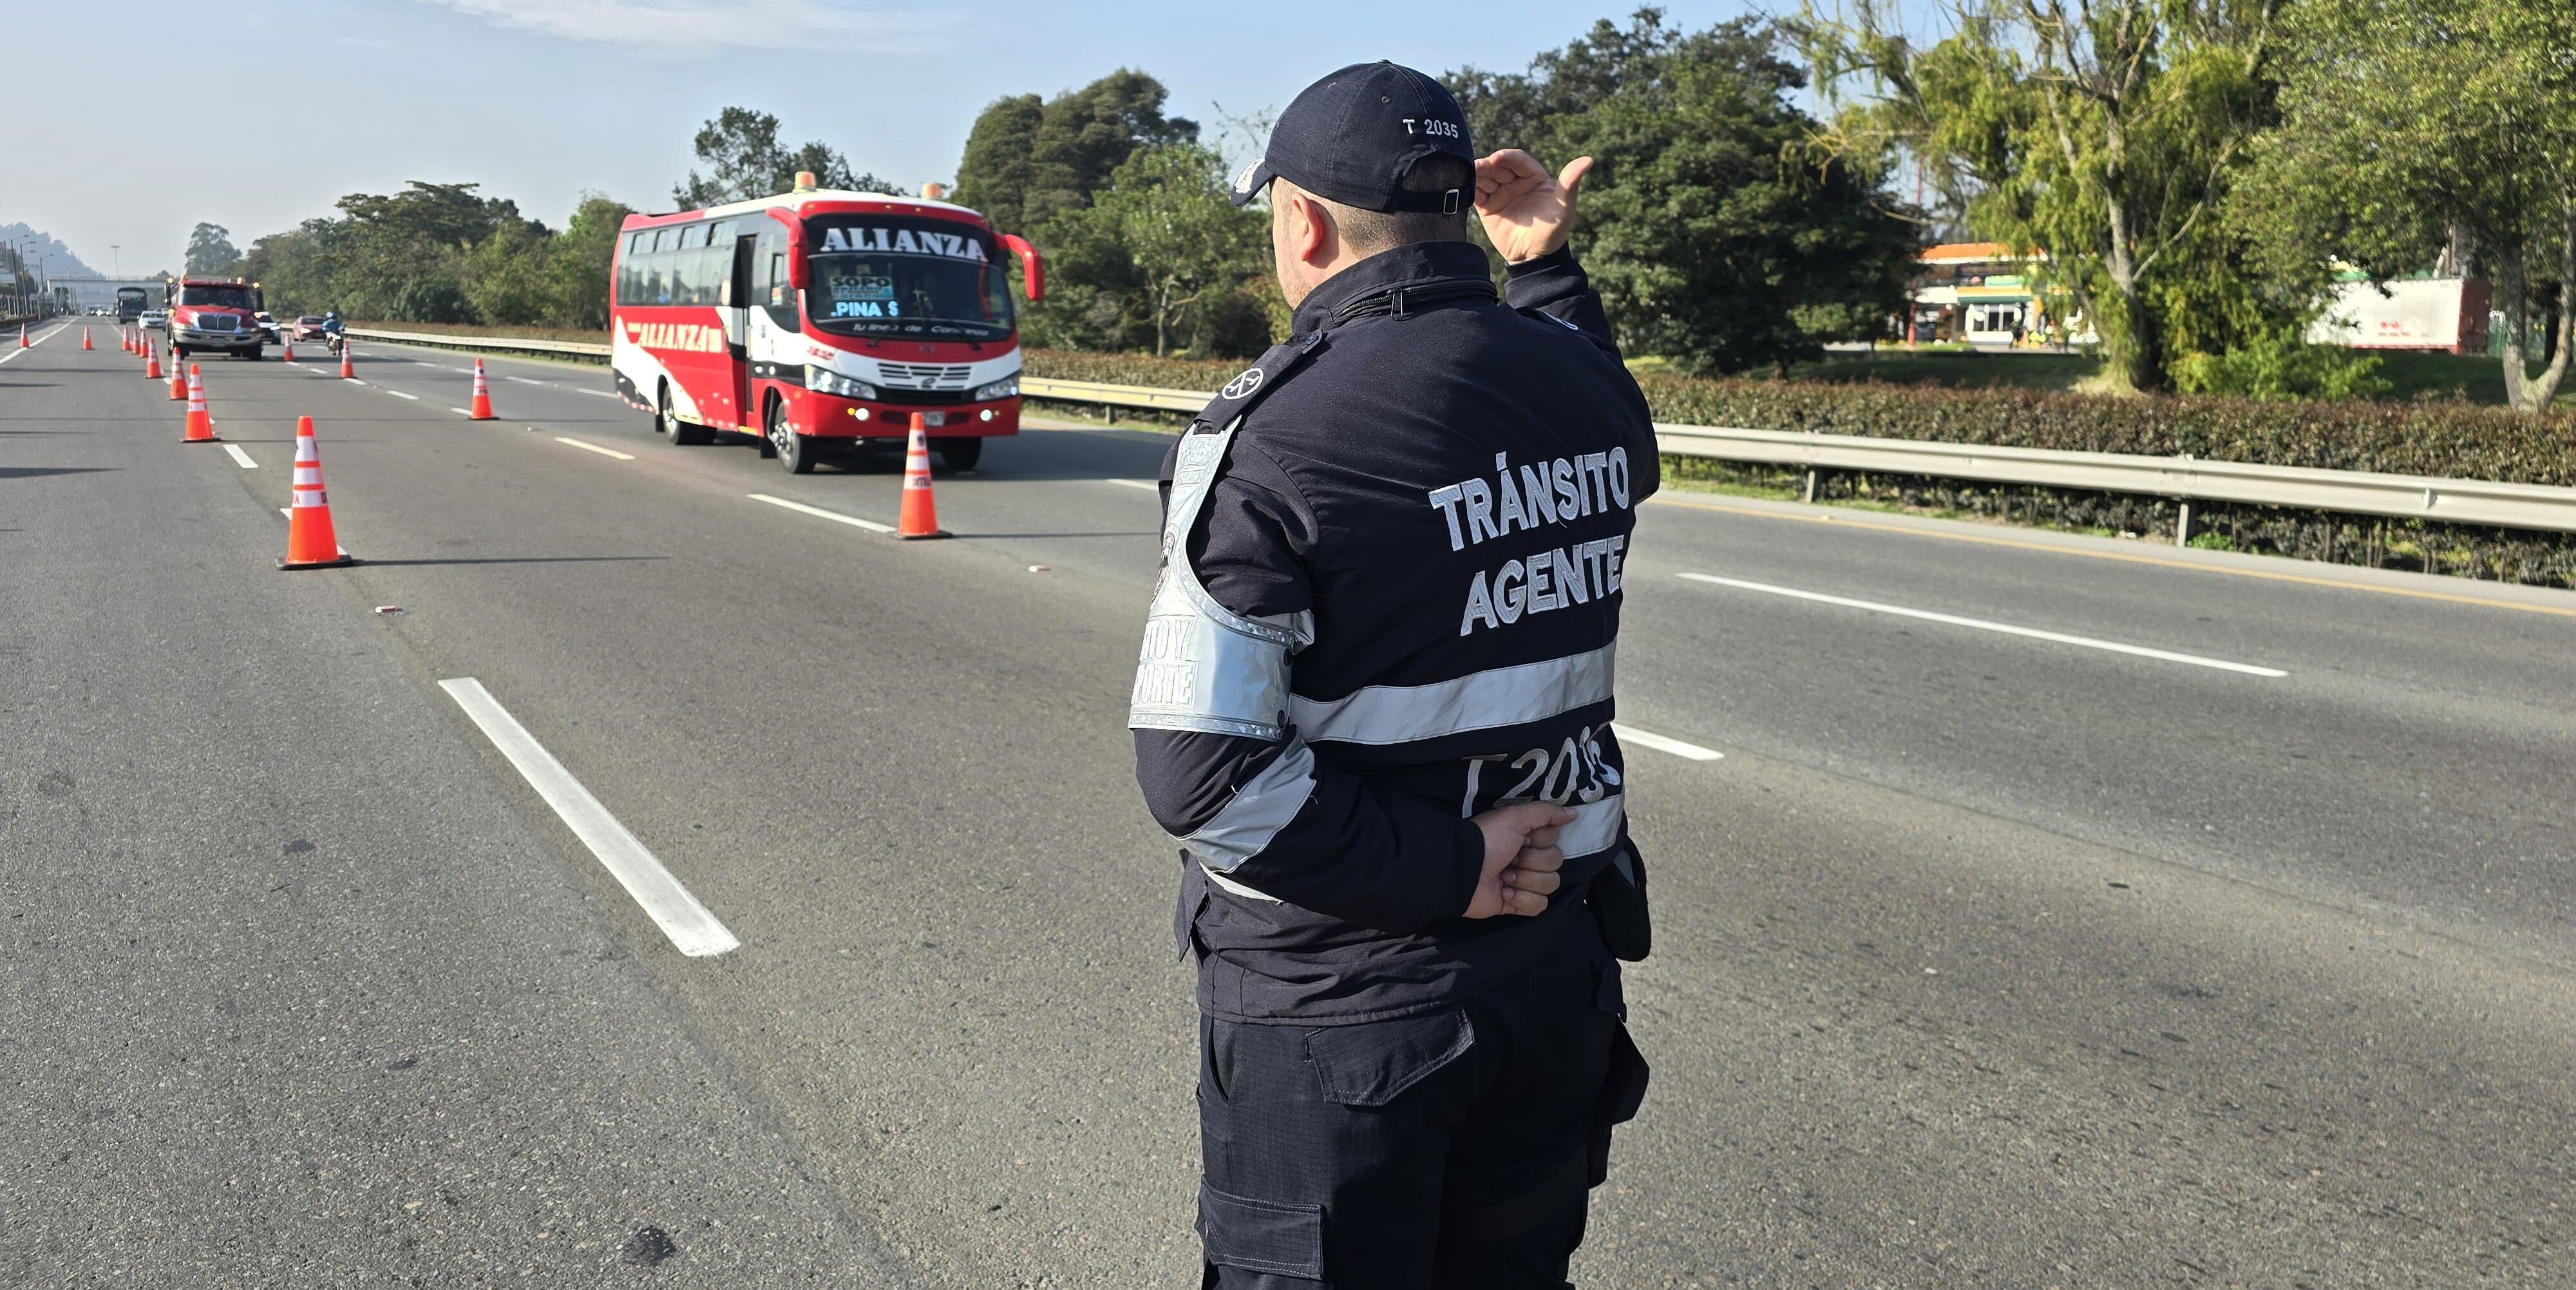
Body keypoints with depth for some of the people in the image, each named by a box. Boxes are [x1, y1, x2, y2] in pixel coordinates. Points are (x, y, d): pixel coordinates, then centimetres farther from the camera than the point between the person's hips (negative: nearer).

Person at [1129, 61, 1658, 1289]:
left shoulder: (1269, 430, -19)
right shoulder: (1587, 382, -2)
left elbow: (1200, 768, -26)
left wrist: (1443, 872, -18)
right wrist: (1545, 266, 23)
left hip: (1336, 994, -6)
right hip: (1558, 958, 6)